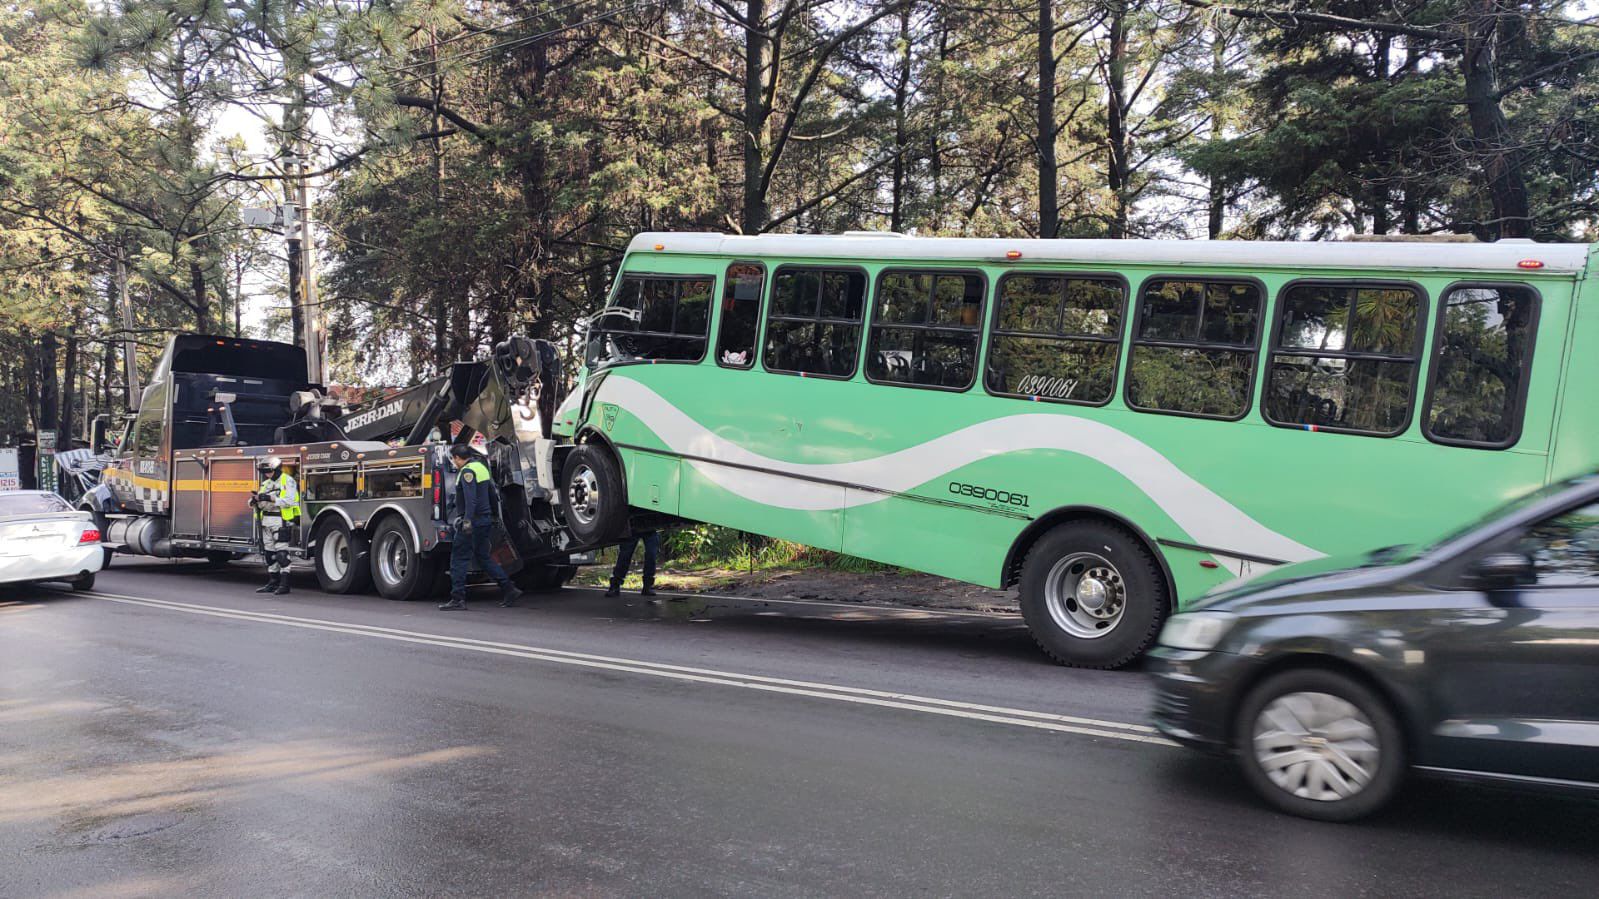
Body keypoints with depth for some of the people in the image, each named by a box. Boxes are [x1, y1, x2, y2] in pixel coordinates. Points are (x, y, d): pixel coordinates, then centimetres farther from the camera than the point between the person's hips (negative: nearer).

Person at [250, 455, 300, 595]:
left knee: (282, 553, -9)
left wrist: (271, 498, -24)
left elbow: (290, 501, -19)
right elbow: (258, 503, 15)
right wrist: (254, 500, -9)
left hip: (281, 522, -8)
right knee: (269, 553, 10)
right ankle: (273, 582, 16)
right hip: (266, 522, 8)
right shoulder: (265, 483, 18)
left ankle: (284, 584, -8)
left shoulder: (287, 481, -6)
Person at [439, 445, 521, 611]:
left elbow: (471, 498, -25)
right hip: (486, 520, 9)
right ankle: (509, 589, 8)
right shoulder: (481, 467, 16)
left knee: (459, 559, -2)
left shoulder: (467, 471, -13)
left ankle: (458, 599, -2)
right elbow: (492, 494, 24)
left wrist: (467, 520, -31)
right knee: (483, 557, 14)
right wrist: (491, 515, 31)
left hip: (472, 522, -9)